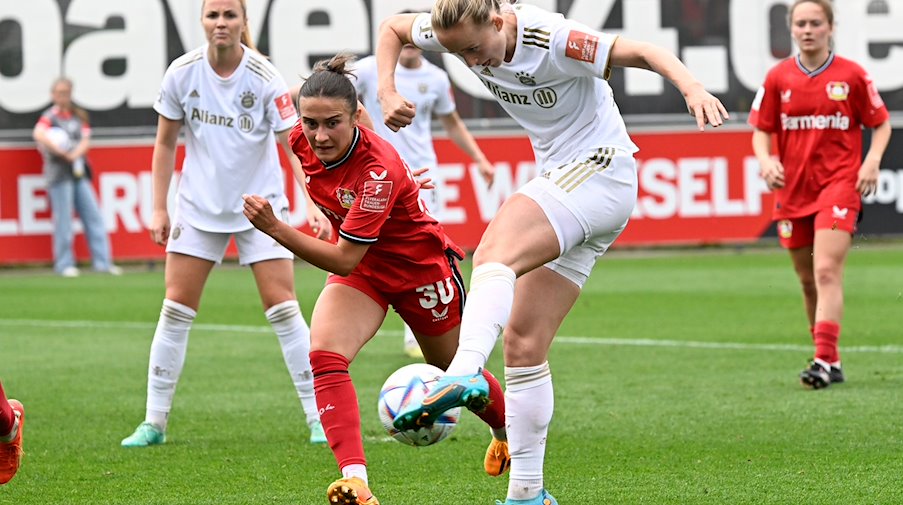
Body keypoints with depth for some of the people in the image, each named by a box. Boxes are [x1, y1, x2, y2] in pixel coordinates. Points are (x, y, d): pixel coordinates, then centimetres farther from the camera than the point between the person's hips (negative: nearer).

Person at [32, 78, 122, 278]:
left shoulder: (79, 116, 15)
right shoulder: (50, 116, -2)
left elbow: (85, 140, 5)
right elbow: (38, 134, -21)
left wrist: (74, 154, -14)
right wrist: (61, 152, -23)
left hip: (79, 173, 5)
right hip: (59, 173, -5)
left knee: (94, 216, 2)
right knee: (63, 219, -4)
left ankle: (102, 262, 4)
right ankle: (64, 264, 4)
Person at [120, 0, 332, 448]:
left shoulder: (265, 79, -15)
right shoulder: (182, 73, -7)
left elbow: (295, 145, -17)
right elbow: (165, 143, 5)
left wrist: (313, 204, -30)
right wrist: (159, 209, 2)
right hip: (198, 206, 2)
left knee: (283, 307, -7)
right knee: (175, 309, 0)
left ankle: (319, 419, 0)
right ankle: (154, 421, 8)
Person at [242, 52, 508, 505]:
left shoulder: (377, 171, -37)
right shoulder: (303, 140, -19)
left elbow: (345, 260, -37)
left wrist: (276, 229, -45)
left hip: (420, 267, -5)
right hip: (362, 268, 5)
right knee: (324, 354, -23)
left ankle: (507, 433, 51)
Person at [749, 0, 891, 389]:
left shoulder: (852, 75, -2)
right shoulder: (778, 78, 4)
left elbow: (881, 124, 6)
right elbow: (760, 129, 9)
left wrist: (872, 161, -11)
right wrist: (766, 160, -11)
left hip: (839, 185, -4)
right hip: (793, 190, 4)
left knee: (827, 272, -19)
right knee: (808, 280, 10)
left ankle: (824, 360, -24)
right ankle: (830, 362, 23)